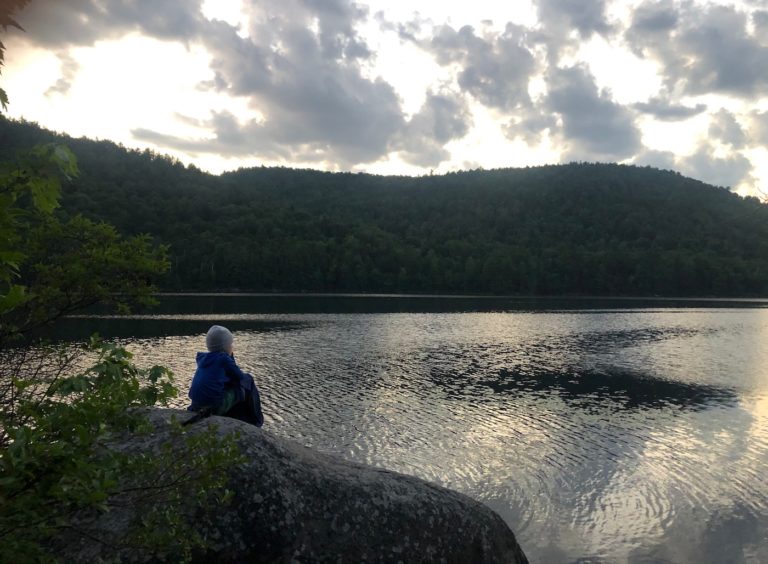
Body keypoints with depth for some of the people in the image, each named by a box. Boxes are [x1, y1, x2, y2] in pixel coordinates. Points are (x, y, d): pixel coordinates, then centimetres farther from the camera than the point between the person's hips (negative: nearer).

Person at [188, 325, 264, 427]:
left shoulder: (202, 358, 12)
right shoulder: (224, 358, -9)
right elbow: (240, 377, -2)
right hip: (216, 404, -8)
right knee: (247, 381, 10)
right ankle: (255, 421, 19)